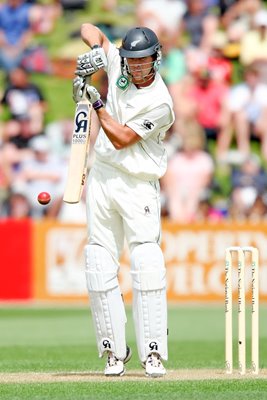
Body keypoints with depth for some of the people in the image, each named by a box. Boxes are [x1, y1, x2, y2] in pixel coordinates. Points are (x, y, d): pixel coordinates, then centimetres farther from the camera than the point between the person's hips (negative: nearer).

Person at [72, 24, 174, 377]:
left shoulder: (160, 102, -16)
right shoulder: (118, 66, 2)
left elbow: (122, 139, -18)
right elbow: (90, 29, 12)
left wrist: (96, 102, -18)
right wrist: (95, 50, -9)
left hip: (139, 186, -5)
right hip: (102, 176, 5)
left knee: (147, 267, -14)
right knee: (100, 266, 1)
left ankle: (152, 353, -13)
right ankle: (114, 351, 6)